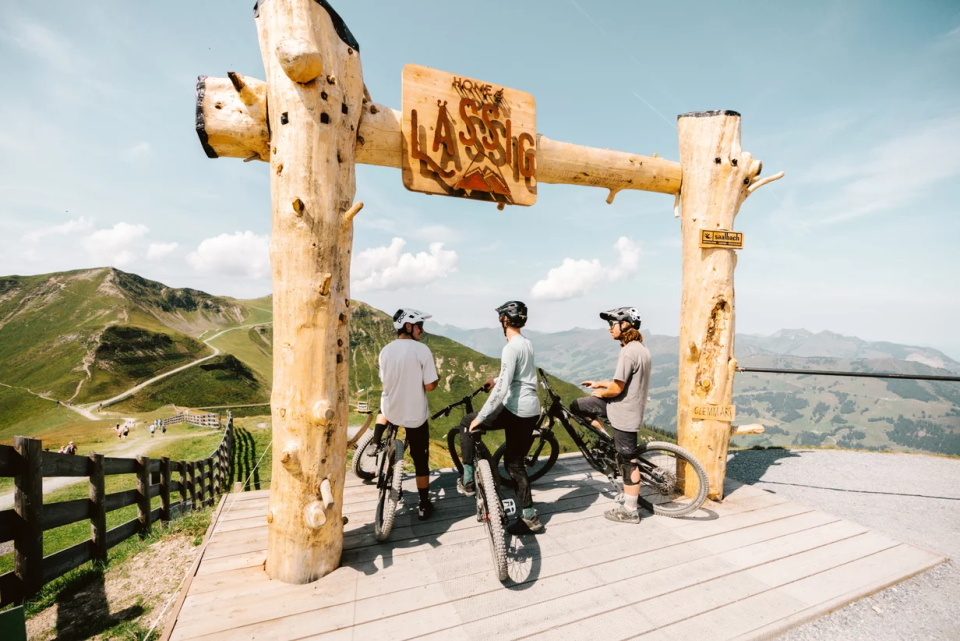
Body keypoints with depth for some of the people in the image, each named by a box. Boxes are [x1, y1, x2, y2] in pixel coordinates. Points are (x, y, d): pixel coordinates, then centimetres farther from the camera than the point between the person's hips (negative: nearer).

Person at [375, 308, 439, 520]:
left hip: (391, 411, 4)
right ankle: (424, 506, 21)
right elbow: (429, 386, -17)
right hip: (415, 415, -4)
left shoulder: (386, 350, -3)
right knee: (421, 461, 11)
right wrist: (437, 379, 5)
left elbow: (384, 381, 8)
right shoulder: (422, 350, -17)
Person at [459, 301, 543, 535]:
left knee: (467, 423, 9)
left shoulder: (511, 347, -16)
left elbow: (502, 389, -22)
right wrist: (496, 379, 42)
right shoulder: (527, 343, 12)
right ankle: (529, 517, 22)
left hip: (515, 411, -9)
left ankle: (468, 480, 15)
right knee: (515, 462, 18)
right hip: (531, 411, 9)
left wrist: (480, 417, -16)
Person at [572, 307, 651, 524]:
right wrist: (600, 384, 16)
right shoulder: (641, 348, 9)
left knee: (628, 461, 4)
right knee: (577, 406, 10)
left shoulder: (628, 352, -23)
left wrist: (600, 393, -3)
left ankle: (630, 510, 20)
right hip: (627, 407, 10)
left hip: (624, 413, -10)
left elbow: (616, 389, -23)